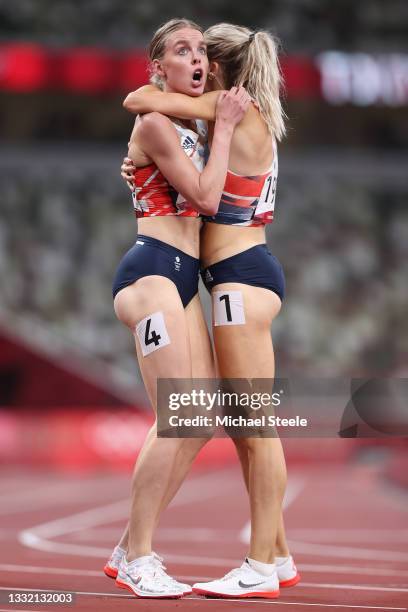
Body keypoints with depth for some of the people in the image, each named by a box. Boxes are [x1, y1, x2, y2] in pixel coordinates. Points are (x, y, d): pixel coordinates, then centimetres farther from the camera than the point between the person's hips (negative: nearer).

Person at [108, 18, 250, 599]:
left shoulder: (187, 127, 21)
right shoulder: (156, 123, -7)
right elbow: (206, 198, -12)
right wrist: (224, 125, -5)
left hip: (182, 278, 10)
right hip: (153, 270, -10)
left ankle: (133, 548, 9)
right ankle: (137, 559, -8)